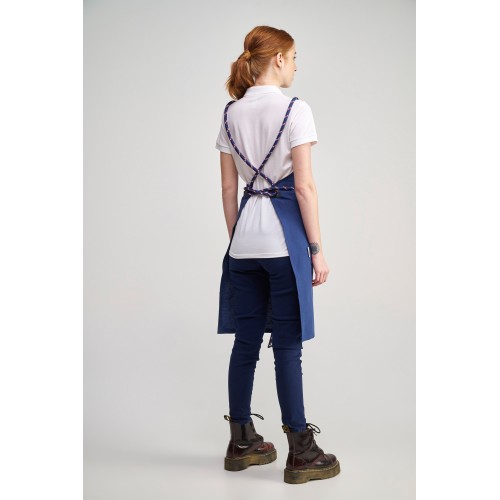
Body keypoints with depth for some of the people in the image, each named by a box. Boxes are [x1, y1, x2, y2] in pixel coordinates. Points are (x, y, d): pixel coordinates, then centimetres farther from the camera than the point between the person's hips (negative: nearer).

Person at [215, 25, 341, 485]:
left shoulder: (232, 114, 9)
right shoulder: (294, 110, -9)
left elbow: (228, 189, 10)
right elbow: (304, 186, -12)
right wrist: (317, 249, -7)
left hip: (244, 241, 6)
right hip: (284, 238, -6)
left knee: (246, 341, 12)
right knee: (287, 345, -1)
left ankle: (242, 444, 23)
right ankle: (301, 454, 8)